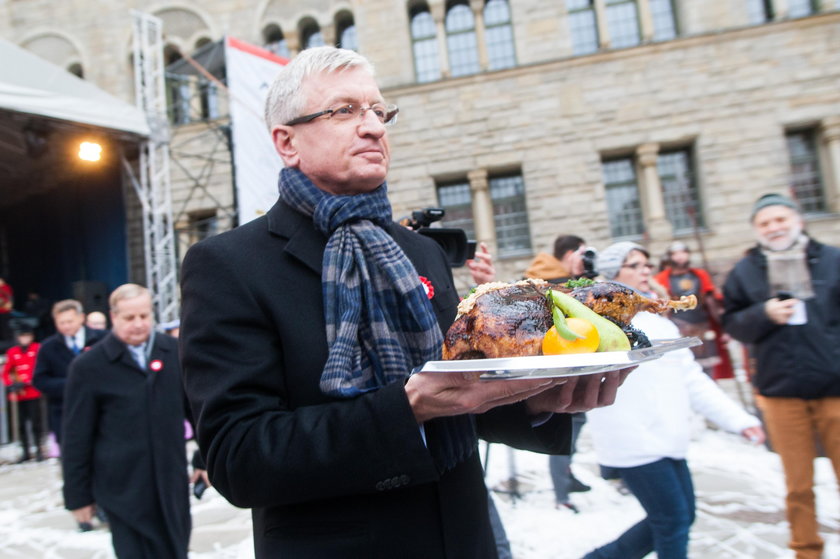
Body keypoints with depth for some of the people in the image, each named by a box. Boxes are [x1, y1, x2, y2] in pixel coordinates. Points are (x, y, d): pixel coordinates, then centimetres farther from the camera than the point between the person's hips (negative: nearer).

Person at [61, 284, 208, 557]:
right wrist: (78, 496, 1)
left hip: (173, 482, 3)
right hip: (123, 488, -3)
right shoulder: (88, 366, -5)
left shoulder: (174, 350, 1)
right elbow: (76, 438, -1)